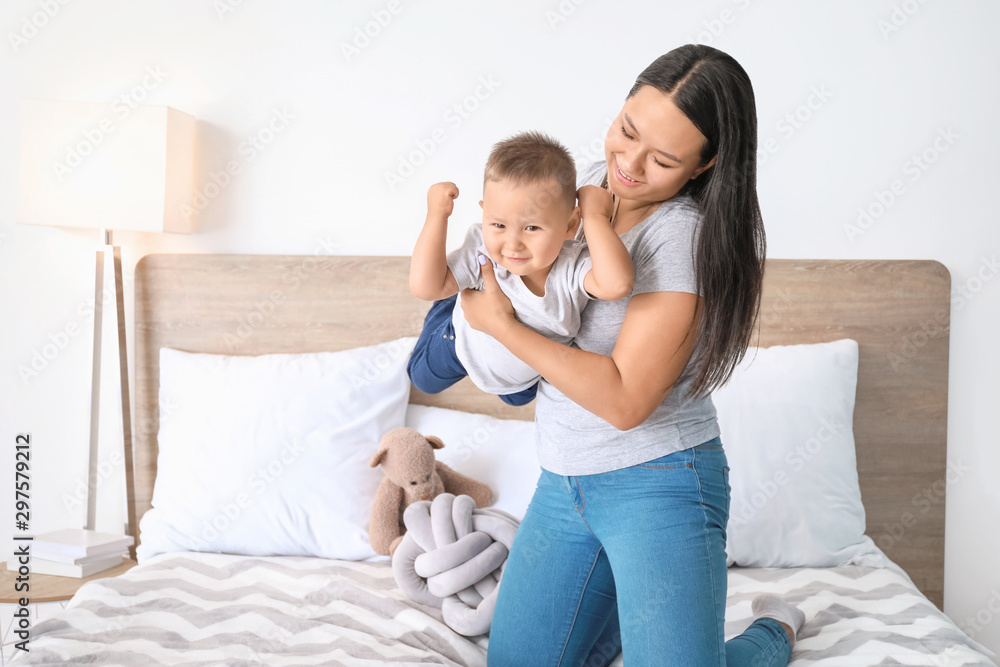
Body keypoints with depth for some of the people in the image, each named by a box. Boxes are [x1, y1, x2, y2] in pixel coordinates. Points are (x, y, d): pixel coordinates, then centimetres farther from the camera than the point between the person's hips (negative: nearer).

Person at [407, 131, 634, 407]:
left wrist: (596, 217, -55)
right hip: (464, 349, -1)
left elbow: (617, 283, -62)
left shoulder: (573, 267, -43)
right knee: (424, 379, 30)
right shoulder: (480, 252, -42)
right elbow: (425, 286, -44)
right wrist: (437, 215, -48)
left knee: (518, 398, 37)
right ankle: (452, 308, 47)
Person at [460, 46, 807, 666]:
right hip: (565, 481, 7)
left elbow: (623, 399, -24)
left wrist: (501, 324, -18)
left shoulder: (687, 235, -21)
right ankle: (642, 596, 31)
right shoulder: (595, 180, 3)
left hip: (660, 482, -7)